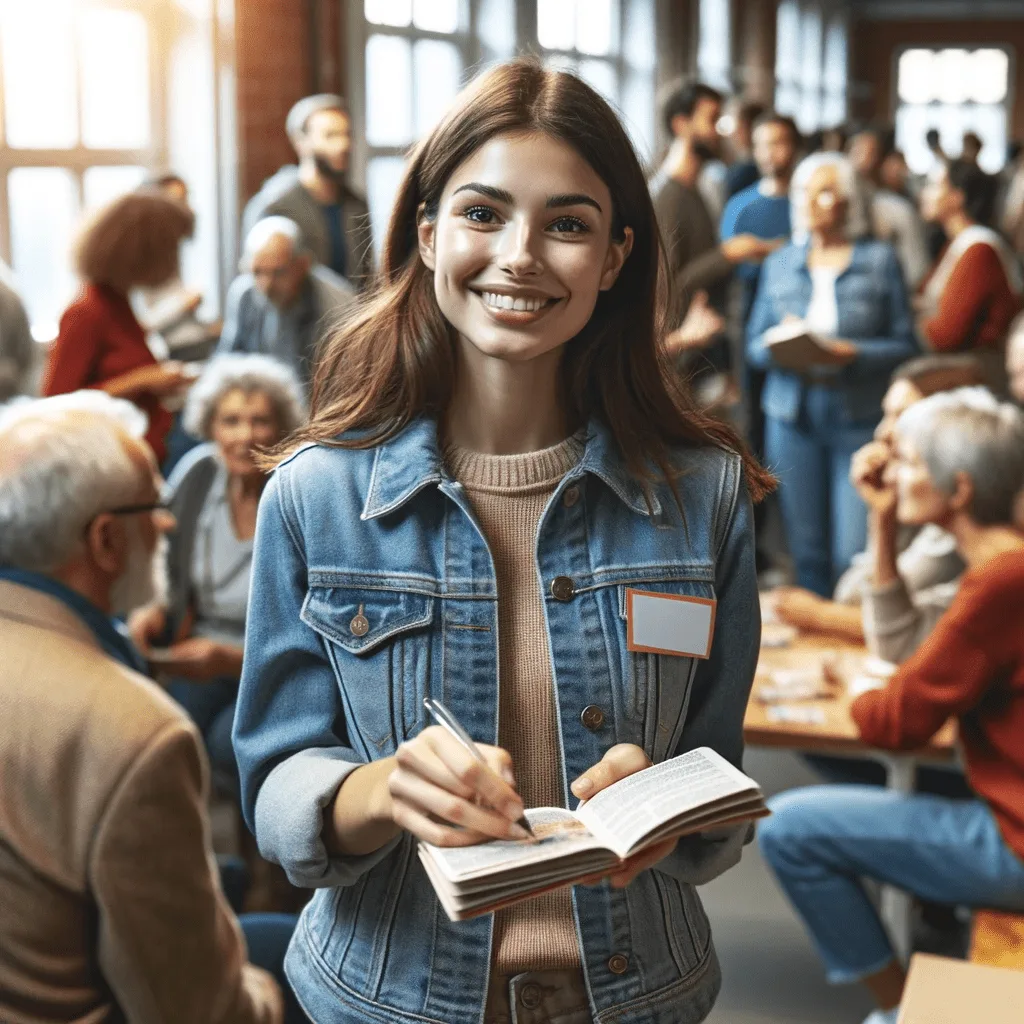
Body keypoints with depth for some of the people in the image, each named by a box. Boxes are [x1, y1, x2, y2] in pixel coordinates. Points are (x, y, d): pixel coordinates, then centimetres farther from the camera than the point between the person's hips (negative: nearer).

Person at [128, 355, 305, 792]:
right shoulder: (195, 474, -1)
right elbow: (181, 587, 11)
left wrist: (232, 660, -28)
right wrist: (157, 613, -10)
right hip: (202, 654, 4)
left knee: (231, 740, -31)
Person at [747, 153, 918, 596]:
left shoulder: (880, 260, 4)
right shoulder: (780, 264, 13)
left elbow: (904, 344, 0)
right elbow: (754, 343, 10)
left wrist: (851, 354, -17)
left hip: (860, 416, -3)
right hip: (792, 415, 3)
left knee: (854, 554, -8)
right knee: (806, 548, 6)